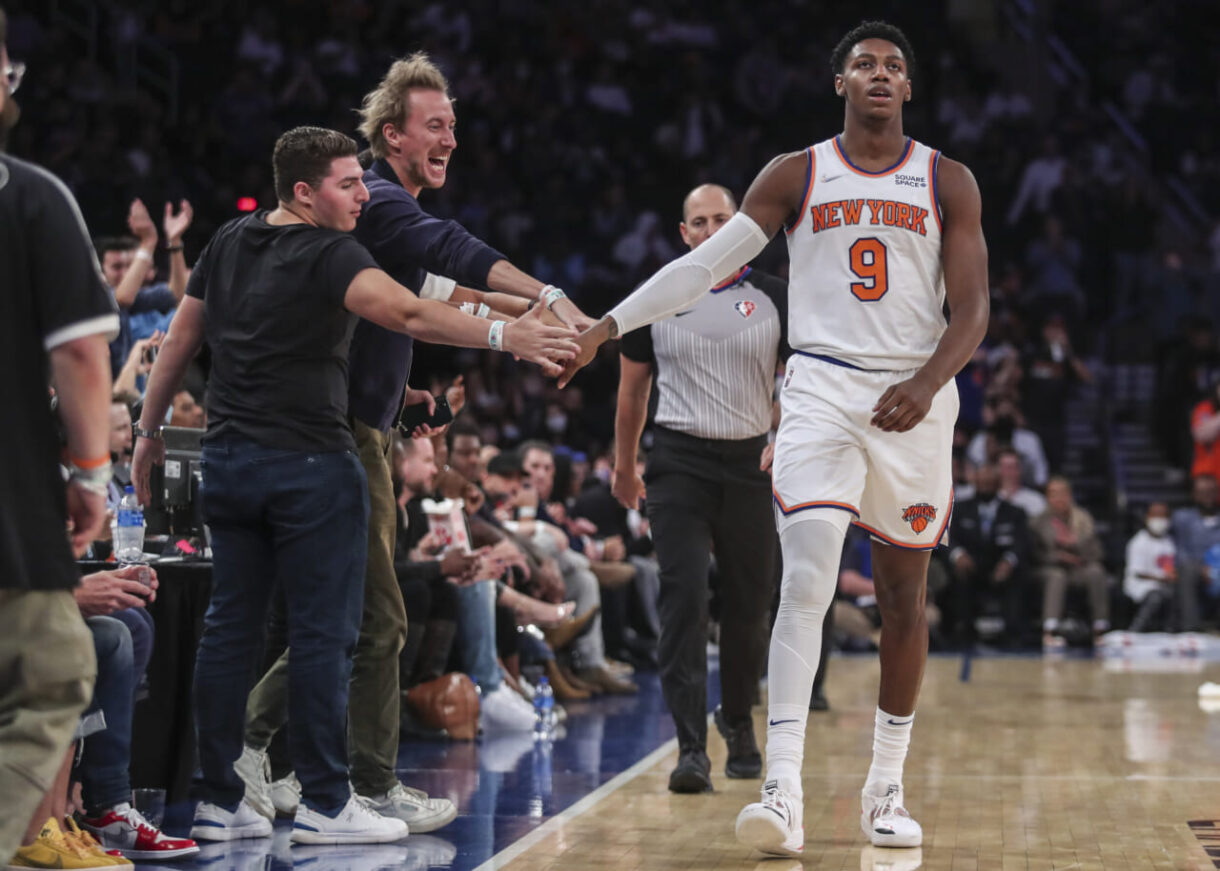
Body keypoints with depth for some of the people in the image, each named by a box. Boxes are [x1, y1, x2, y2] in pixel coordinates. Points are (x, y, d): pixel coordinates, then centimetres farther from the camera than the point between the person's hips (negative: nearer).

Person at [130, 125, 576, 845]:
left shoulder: (229, 244, 11)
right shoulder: (330, 254, -12)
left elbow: (180, 341, 16)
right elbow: (408, 313, -28)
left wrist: (151, 429, 25)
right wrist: (503, 336, -34)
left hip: (229, 461, 8)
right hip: (311, 463, -7)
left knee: (231, 627, 9)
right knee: (324, 632, -1)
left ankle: (219, 800, 12)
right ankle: (324, 804, 1)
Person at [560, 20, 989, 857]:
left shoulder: (948, 182, 5)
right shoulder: (797, 176, 6)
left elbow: (973, 311, -1)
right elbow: (704, 265, 4)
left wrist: (928, 382, -19)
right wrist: (605, 327, -4)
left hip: (914, 398, 1)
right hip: (821, 387, -1)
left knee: (904, 594, 8)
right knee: (806, 575, -18)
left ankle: (887, 788, 22)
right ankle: (783, 793, -22)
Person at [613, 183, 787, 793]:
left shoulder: (773, 299, 3)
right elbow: (632, 388, 16)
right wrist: (624, 467, 20)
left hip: (751, 462, 1)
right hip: (679, 461, -1)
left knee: (748, 606, 9)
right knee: (683, 598, -15)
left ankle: (737, 719, 35)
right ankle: (691, 749, -17)